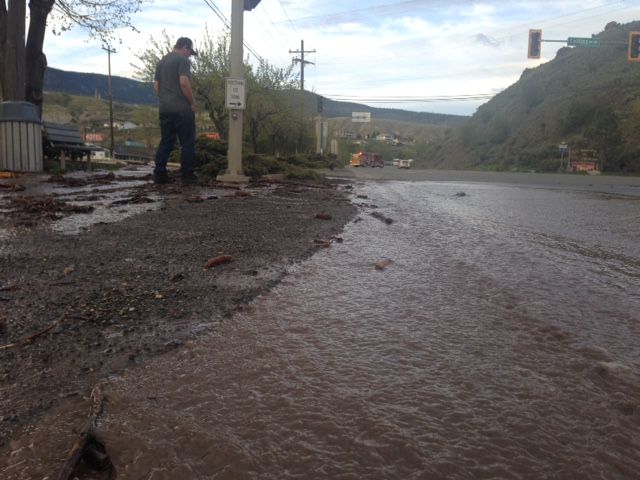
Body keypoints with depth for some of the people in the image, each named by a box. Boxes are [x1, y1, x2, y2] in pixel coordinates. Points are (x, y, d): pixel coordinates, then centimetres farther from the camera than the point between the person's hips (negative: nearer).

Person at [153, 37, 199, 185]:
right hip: (182, 109, -8)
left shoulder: (161, 61, 19)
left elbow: (156, 85, 19)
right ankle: (187, 175, 1)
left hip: (165, 109, 8)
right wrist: (192, 103, -10)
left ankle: (159, 174, 9)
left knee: (165, 142, 10)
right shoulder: (182, 60, -6)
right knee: (187, 143, 0)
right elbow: (184, 82, -18)